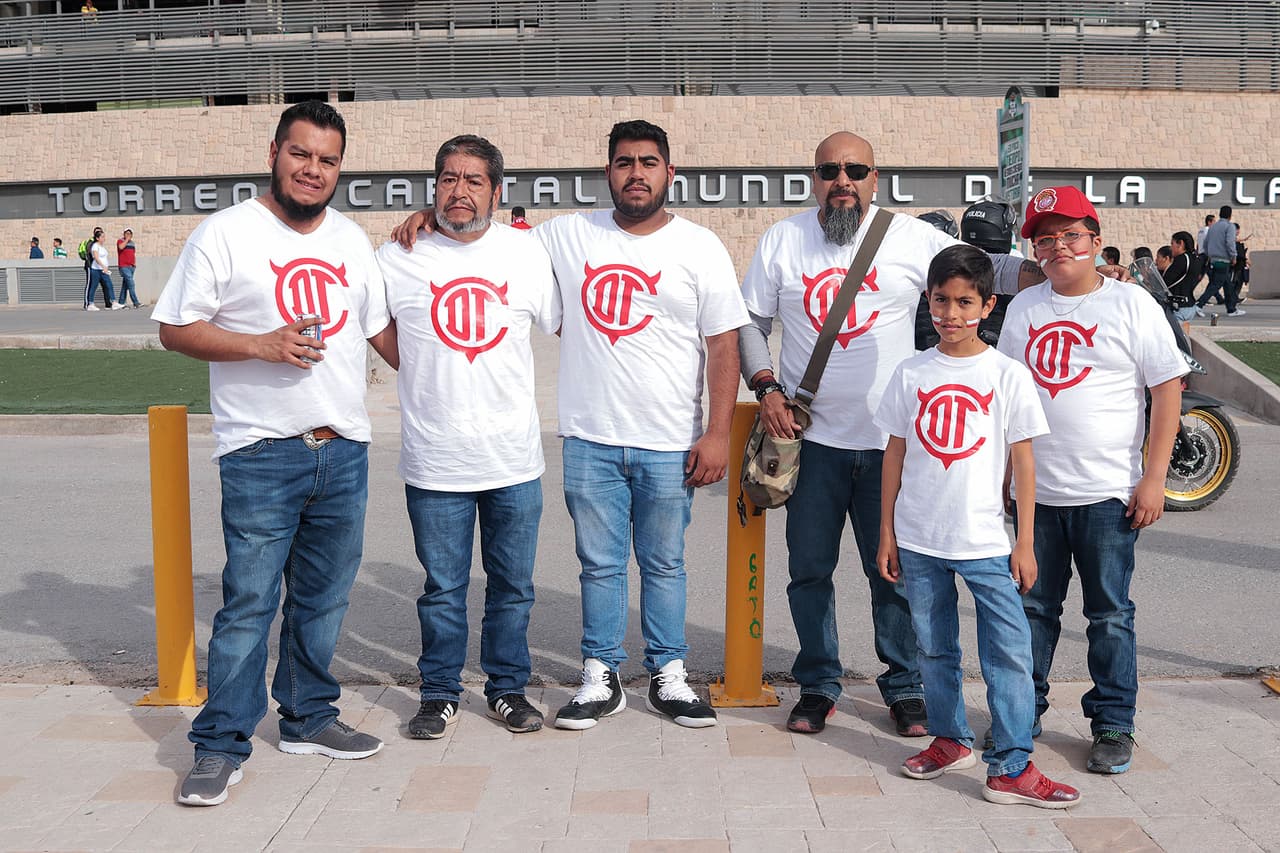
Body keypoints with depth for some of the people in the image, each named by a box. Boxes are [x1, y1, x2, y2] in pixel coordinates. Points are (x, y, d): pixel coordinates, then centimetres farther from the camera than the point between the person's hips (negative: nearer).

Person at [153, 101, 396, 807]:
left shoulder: (351, 239, 13)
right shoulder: (225, 233, -3)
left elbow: (380, 326, 22)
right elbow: (176, 329, -4)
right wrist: (263, 345, -16)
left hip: (344, 450, 5)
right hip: (261, 455, -5)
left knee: (323, 598, 13)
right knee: (249, 602, -4)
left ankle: (308, 718, 28)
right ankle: (221, 745, 7)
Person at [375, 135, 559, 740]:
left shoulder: (528, 254, 4)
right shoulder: (396, 259, -1)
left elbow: (561, 326, 14)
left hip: (514, 458, 2)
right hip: (434, 459, -1)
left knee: (512, 586, 12)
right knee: (442, 588, 9)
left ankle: (508, 688, 29)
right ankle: (440, 694, 26)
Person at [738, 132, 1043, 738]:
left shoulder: (914, 239, 1)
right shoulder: (781, 242, 5)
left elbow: (989, 268, 4)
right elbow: (750, 321, 9)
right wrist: (766, 389, -4)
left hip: (891, 441, -1)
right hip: (810, 437, 2)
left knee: (894, 571, 4)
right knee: (809, 568, 9)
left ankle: (905, 687, 22)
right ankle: (817, 685, 25)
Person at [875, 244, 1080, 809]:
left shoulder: (1007, 375, -3)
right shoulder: (911, 374, 2)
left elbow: (1022, 461, -1)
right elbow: (896, 454, 7)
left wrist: (1025, 542, -3)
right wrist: (886, 533, 5)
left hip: (985, 541, -2)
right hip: (918, 540, 2)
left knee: (1009, 651, -6)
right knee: (933, 647, 14)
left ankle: (1011, 768, 2)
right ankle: (950, 741, 30)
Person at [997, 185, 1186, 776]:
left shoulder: (1132, 304, -3)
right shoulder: (1023, 307, 9)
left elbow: (1167, 389, -4)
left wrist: (1153, 478, -10)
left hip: (1107, 494, -3)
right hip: (1035, 491, 3)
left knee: (1110, 615, 6)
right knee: (1033, 608, 12)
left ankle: (1114, 725, 18)